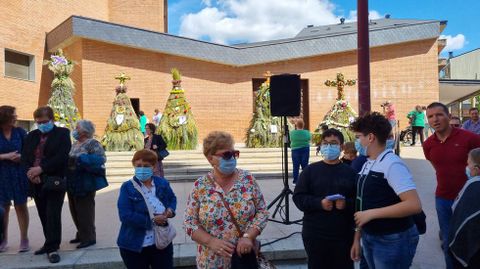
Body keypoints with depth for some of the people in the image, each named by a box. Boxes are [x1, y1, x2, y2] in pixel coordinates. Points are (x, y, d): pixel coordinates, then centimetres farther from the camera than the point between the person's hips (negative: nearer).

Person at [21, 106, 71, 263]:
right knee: (43, 215, 11)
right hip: (37, 182, 5)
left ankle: (52, 248, 1)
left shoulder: (62, 133, -2)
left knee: (53, 214, -6)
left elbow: (62, 156, -14)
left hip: (55, 181, -5)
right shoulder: (32, 135, 14)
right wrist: (30, 172, -11)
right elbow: (25, 156, 7)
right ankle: (50, 243, 23)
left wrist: (41, 168, -20)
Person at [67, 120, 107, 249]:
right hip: (72, 184, 9)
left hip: (84, 184, -9)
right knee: (75, 210, 16)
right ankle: (81, 234, 29)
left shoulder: (92, 143, -12)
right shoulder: (74, 144, 15)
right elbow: (69, 160, 20)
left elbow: (100, 159, -24)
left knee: (85, 211, -2)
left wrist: (81, 160, -26)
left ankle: (89, 237, 8)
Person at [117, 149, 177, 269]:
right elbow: (125, 216, -20)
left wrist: (171, 209, -5)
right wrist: (152, 221, -23)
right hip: (135, 246, -3)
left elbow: (172, 198, 18)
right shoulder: (127, 187, -10)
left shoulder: (162, 183, 1)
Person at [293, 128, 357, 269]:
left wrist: (347, 204, -20)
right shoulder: (310, 170, 2)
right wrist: (319, 203, -17)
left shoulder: (350, 172, 4)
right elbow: (298, 197, -3)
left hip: (343, 235, 1)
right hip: (315, 234, 0)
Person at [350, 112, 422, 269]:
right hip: (369, 238, 7)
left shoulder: (392, 164, -18)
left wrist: (372, 213, -22)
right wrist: (357, 238, 11)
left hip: (392, 241, -7)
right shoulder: (367, 165, 5)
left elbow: (414, 205, -26)